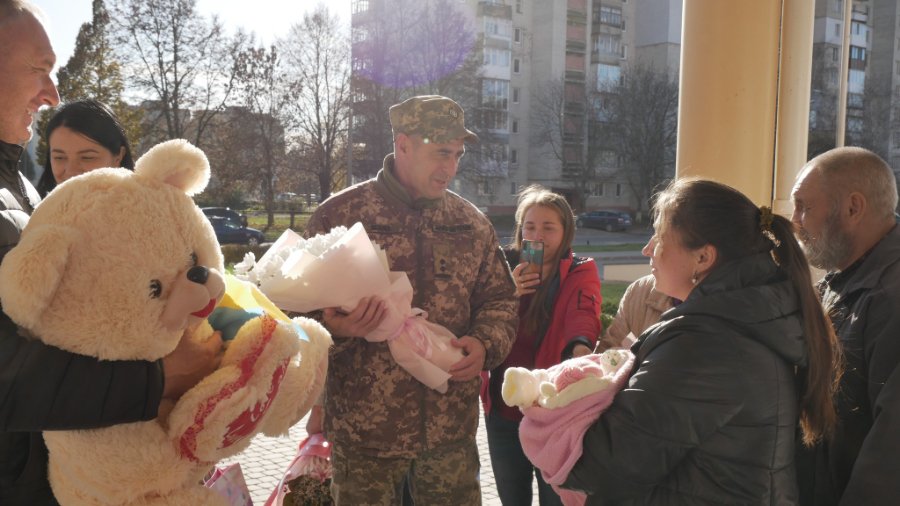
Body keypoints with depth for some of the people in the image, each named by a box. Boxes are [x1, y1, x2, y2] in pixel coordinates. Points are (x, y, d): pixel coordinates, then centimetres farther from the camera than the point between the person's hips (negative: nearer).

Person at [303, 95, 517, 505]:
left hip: (453, 428, 3)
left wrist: (485, 345, -7)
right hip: (364, 430, -3)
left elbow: (499, 300, 13)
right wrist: (334, 327, -24)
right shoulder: (339, 215, -6)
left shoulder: (473, 224, 6)